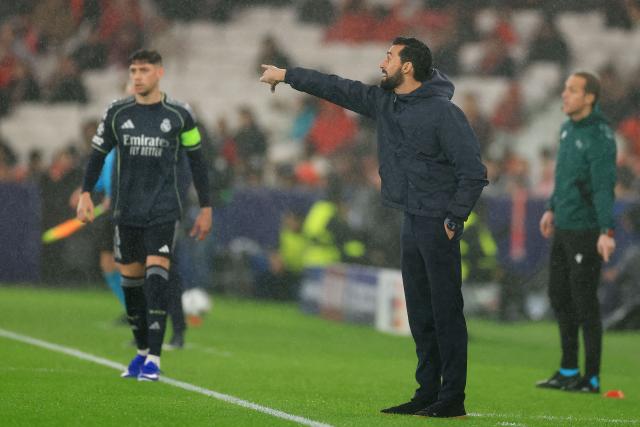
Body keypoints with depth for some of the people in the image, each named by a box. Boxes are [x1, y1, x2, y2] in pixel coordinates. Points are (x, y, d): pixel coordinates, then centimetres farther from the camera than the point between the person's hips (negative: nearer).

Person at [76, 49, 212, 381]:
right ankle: (142, 351, 23)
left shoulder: (179, 115, 0)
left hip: (162, 210, -3)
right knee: (130, 279, 6)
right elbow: (98, 155, 10)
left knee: (156, 274, -15)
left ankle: (154, 359, -15)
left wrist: (205, 208, 8)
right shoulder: (117, 113, 4)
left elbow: (196, 160, 8)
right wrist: (86, 194, -3)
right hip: (126, 211, 3)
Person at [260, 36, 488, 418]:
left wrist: (455, 218, -16)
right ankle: (427, 393, 16)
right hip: (411, 221, 9)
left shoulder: (443, 112, -14)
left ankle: (452, 399, -6)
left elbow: (474, 172, -15)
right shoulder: (384, 103, 10)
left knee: (446, 312, -7)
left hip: (438, 224, -9)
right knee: (420, 313, 11)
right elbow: (338, 89, 20)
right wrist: (286, 75, 24)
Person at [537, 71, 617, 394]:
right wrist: (553, 209, 32)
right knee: (559, 296, 13)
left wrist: (607, 231, -36)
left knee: (584, 301, -4)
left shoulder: (600, 136, -19)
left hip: (587, 231, -9)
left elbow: (604, 185, -27)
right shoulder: (569, 128, 9)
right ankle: (568, 371, 24)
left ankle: (591, 378, 5)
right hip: (564, 228, 9)